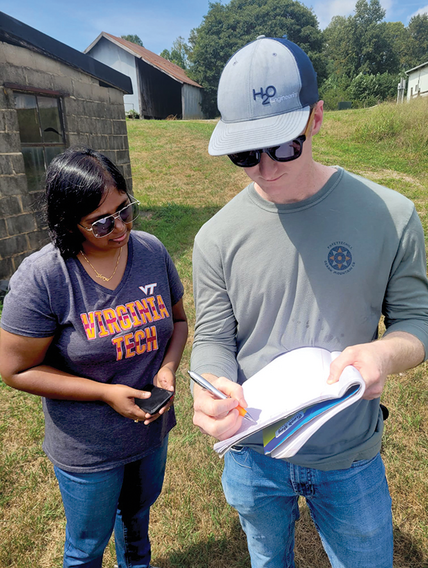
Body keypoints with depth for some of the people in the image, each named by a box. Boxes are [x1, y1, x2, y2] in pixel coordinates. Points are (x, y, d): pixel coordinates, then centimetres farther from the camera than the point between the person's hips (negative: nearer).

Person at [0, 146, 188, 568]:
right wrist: (106, 393, -23)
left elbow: (178, 319, 1)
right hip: (87, 451, -4)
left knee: (138, 511, 34)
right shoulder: (41, 278, -25)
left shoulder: (152, 251, -12)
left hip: (152, 428, 4)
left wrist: (168, 368, -17)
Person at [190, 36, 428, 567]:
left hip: (351, 457, 0)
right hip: (253, 454, 1)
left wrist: (384, 353, -28)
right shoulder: (217, 236, -13)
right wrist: (212, 390, -30)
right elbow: (212, 339, -8)